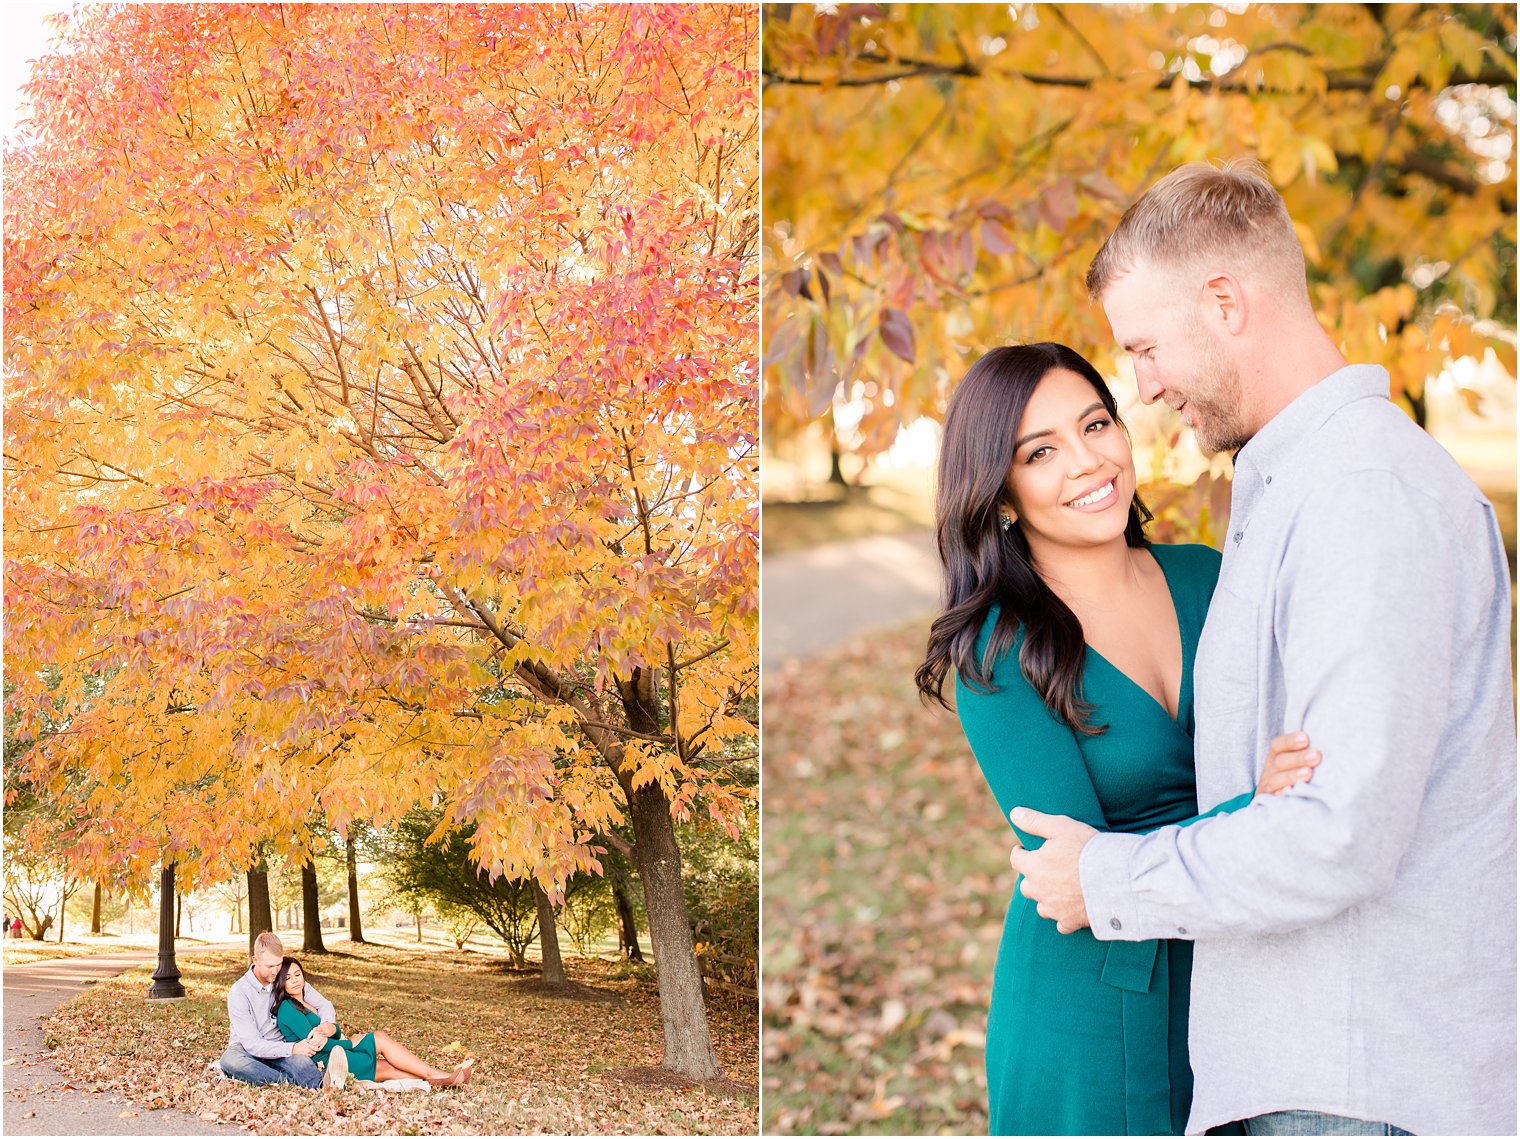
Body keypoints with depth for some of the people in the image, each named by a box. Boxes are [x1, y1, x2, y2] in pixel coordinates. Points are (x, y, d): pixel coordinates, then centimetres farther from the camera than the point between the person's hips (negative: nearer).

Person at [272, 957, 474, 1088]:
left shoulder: (305, 1004, 21)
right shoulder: (287, 1008, -8)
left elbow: (337, 1032, 10)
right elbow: (314, 1042, -16)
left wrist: (332, 1028, -15)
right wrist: (353, 1043, -8)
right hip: (322, 1065, -9)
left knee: (386, 1068, -4)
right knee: (380, 1039, -11)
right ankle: (435, 1075, -11)